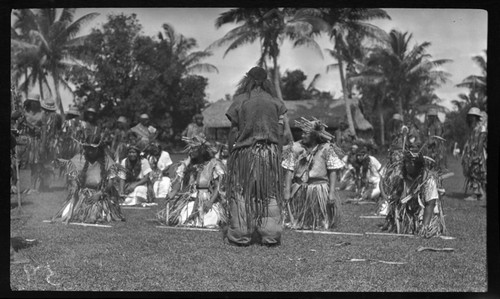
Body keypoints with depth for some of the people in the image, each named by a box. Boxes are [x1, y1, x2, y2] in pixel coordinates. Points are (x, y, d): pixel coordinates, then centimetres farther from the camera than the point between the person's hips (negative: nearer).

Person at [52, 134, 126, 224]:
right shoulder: (78, 159, 3)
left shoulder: (106, 160, -1)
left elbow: (112, 181, -5)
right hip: (81, 195, 2)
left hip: (101, 195, -2)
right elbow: (72, 178, -2)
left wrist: (99, 193, -15)